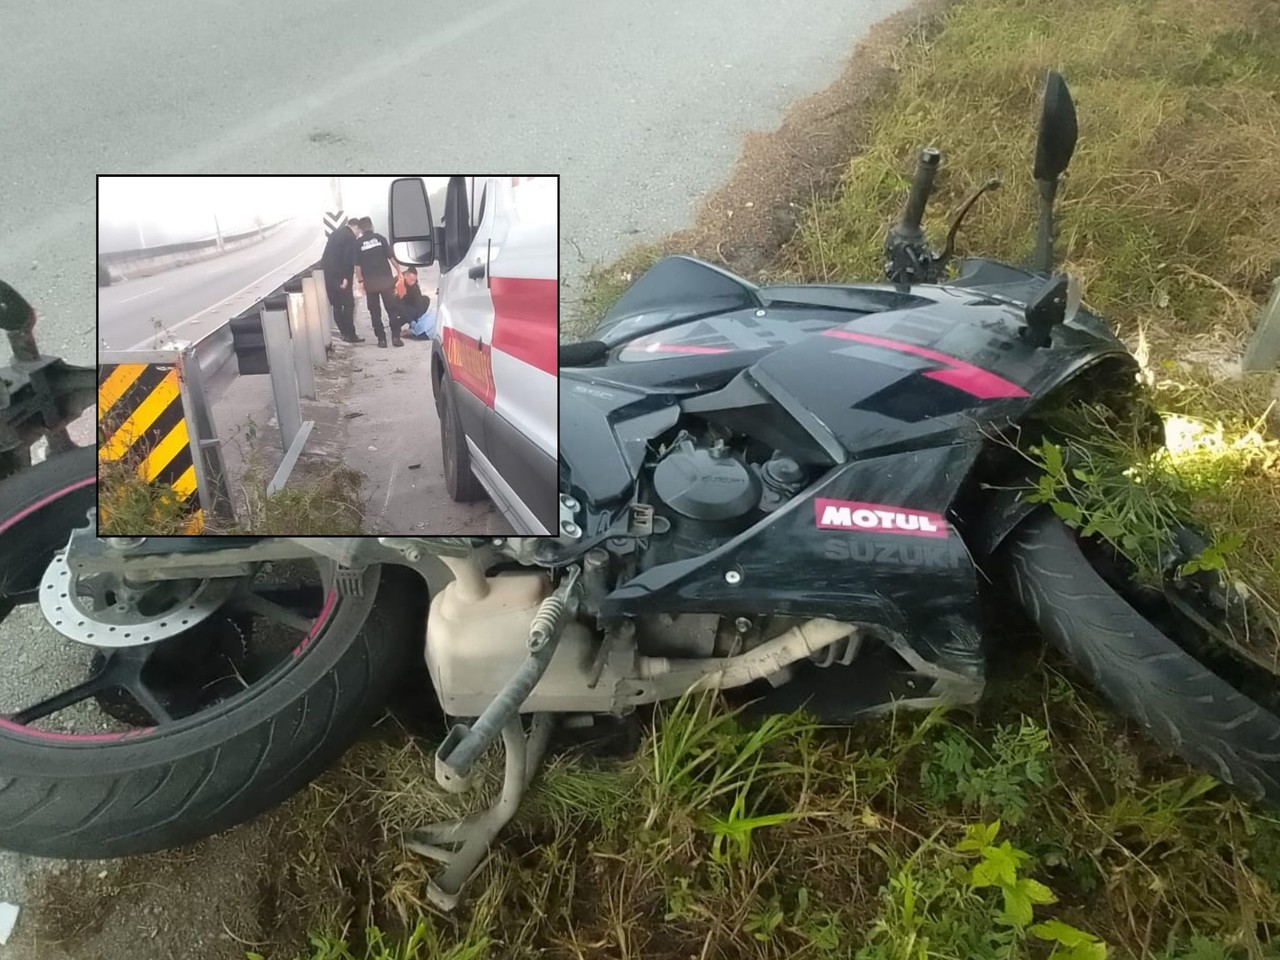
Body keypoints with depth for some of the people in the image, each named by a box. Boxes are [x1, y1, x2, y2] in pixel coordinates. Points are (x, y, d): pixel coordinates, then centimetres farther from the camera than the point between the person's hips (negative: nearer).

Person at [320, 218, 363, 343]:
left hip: (326, 273, 8)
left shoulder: (335, 233, 18)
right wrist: (345, 277, -18)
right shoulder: (351, 237, -7)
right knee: (348, 304, -2)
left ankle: (344, 333, 16)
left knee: (336, 305, 12)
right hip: (339, 275, -8)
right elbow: (348, 259, -17)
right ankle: (350, 335, -4)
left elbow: (330, 254, 19)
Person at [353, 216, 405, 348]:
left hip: (370, 281, 0)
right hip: (385, 278, 0)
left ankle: (381, 339, 6)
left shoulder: (358, 243, 1)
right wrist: (399, 271, 6)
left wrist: (360, 280, 7)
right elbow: (391, 257, -2)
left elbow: (357, 266, -1)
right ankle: (396, 337, -1)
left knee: (375, 311, 8)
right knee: (392, 308, 6)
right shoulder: (380, 238, 0)